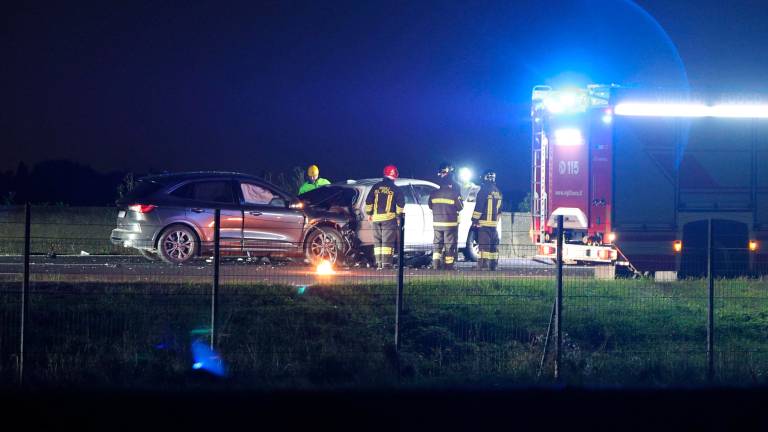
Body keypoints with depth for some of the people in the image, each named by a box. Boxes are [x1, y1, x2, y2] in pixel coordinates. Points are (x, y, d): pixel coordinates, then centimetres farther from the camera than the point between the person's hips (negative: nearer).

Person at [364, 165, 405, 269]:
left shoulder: (376, 187, 9)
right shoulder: (395, 189, -1)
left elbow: (368, 201, 10)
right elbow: (400, 204, -4)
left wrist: (369, 213, 17)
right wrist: (399, 216, 4)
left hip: (376, 218, 4)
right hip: (389, 218, -4)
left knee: (377, 241, 11)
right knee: (387, 241, -5)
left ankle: (379, 263, 8)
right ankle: (386, 263, -13)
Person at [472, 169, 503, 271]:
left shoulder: (484, 190, -11)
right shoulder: (497, 192, 15)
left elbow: (479, 207, -15)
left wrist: (474, 220, -11)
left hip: (484, 224, -8)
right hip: (494, 223, 8)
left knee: (484, 246, -10)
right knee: (494, 246, 12)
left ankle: (483, 266, -15)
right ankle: (493, 265, 16)